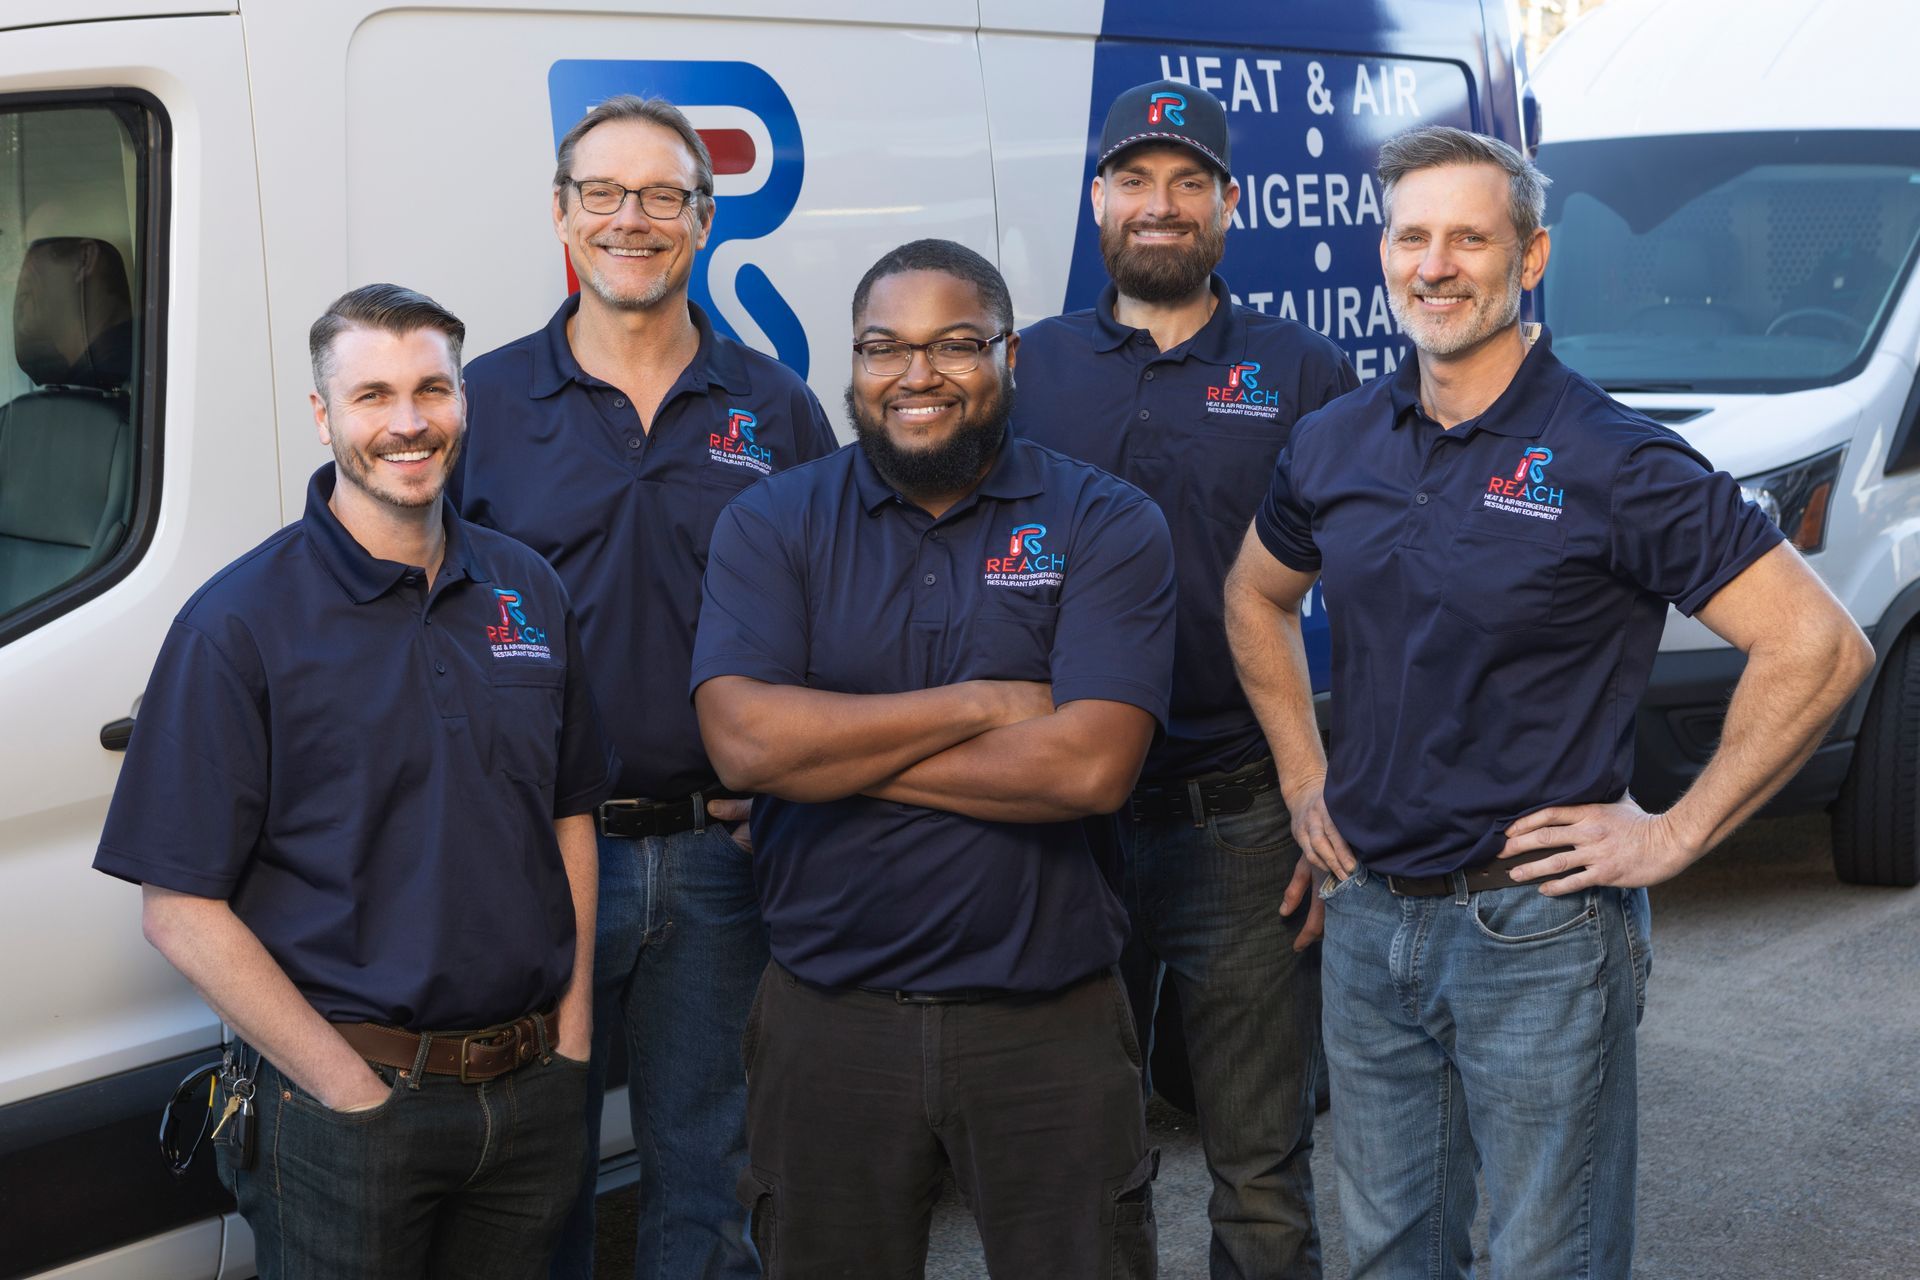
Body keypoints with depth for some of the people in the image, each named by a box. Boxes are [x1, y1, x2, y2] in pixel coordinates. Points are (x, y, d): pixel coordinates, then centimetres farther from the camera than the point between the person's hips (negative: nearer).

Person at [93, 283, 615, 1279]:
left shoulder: (528, 591, 6)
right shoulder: (238, 624, -10)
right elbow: (181, 910, -12)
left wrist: (573, 1038, 5)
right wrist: (357, 1093, -14)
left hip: (536, 1090, 5)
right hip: (344, 1105, -5)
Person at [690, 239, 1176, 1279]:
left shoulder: (1107, 527, -3)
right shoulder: (771, 525, 2)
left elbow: (1089, 765, -17)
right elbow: (744, 740, -14)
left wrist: (838, 751, -13)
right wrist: (984, 704, -14)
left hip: (1049, 1024, -1)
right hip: (827, 1022, 2)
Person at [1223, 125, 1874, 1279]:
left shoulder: (1615, 461, -14)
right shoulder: (1335, 446, 4)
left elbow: (1820, 646, -17)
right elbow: (1258, 598, 23)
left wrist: (1677, 835, -15)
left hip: (1536, 932, -5)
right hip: (1368, 915, 5)